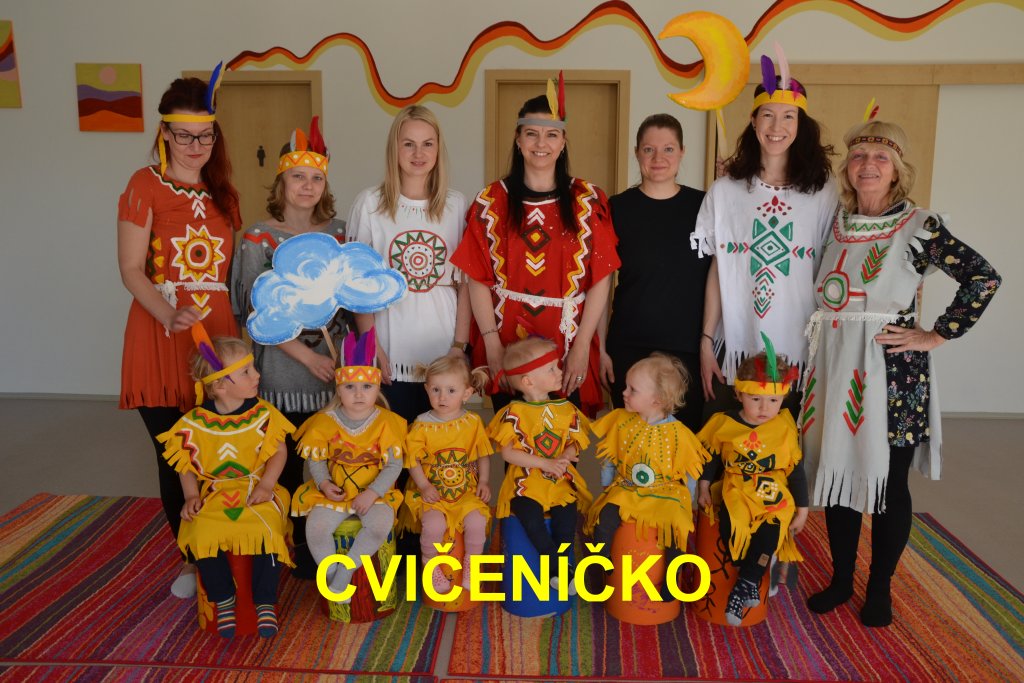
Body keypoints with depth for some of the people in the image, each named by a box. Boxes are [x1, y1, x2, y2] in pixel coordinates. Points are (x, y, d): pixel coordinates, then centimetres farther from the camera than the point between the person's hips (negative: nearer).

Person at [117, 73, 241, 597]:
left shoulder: (222, 192, 15)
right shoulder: (146, 186, -1)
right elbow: (131, 269, -7)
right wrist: (169, 315, -23)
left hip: (218, 334, 3)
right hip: (162, 337, -3)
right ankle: (192, 559, 22)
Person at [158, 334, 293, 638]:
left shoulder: (263, 414, -3)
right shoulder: (194, 422, -3)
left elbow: (279, 451, 0)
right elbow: (186, 464, 7)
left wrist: (266, 485, -12)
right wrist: (191, 495, -6)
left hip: (257, 491, -1)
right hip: (214, 494, 1)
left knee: (267, 530, -26)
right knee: (202, 534, -25)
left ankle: (265, 603, -4)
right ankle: (224, 600, 2)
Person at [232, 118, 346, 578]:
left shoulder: (338, 232, 6)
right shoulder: (259, 238, -4)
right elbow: (257, 312, -7)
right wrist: (307, 356, -13)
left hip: (336, 365, 3)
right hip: (284, 369, -2)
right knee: (288, 462, 8)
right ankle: (296, 544, 26)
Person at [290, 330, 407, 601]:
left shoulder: (386, 422, -6)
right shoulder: (326, 421, -2)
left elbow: (394, 464, -6)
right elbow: (316, 459, 5)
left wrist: (373, 492, -18)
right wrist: (324, 484, -15)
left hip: (374, 493, -1)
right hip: (335, 492, 1)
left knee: (380, 524, -30)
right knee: (316, 527, -23)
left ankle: (346, 570, -10)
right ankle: (332, 576, 2)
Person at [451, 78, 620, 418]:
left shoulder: (587, 201, 3)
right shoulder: (493, 200, 3)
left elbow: (600, 279, -2)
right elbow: (478, 279, -1)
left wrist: (582, 346, -9)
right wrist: (492, 342, -9)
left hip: (569, 351, 0)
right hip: (506, 353, 0)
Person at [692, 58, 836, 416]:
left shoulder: (823, 193, 2)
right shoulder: (724, 190, 4)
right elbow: (716, 271, 5)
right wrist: (706, 341, 1)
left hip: (799, 353, 0)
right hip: (734, 351, 1)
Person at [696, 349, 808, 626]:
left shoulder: (786, 429, -1)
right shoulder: (724, 424, -1)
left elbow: (796, 471, 6)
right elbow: (711, 456, 13)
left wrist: (802, 510, 7)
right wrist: (704, 487, 8)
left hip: (774, 496, 0)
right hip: (735, 491, 0)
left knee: (772, 529, -29)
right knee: (730, 526, -28)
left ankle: (743, 587, -17)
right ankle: (751, 583, -9)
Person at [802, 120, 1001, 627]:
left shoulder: (919, 226, -6)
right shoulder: (834, 222, 7)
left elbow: (983, 279, -10)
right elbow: (817, 291, 18)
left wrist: (935, 336, -11)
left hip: (891, 370, -4)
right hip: (835, 365, 4)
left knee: (888, 481, 5)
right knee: (837, 474, 10)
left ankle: (880, 589, 24)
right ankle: (841, 579, 27)